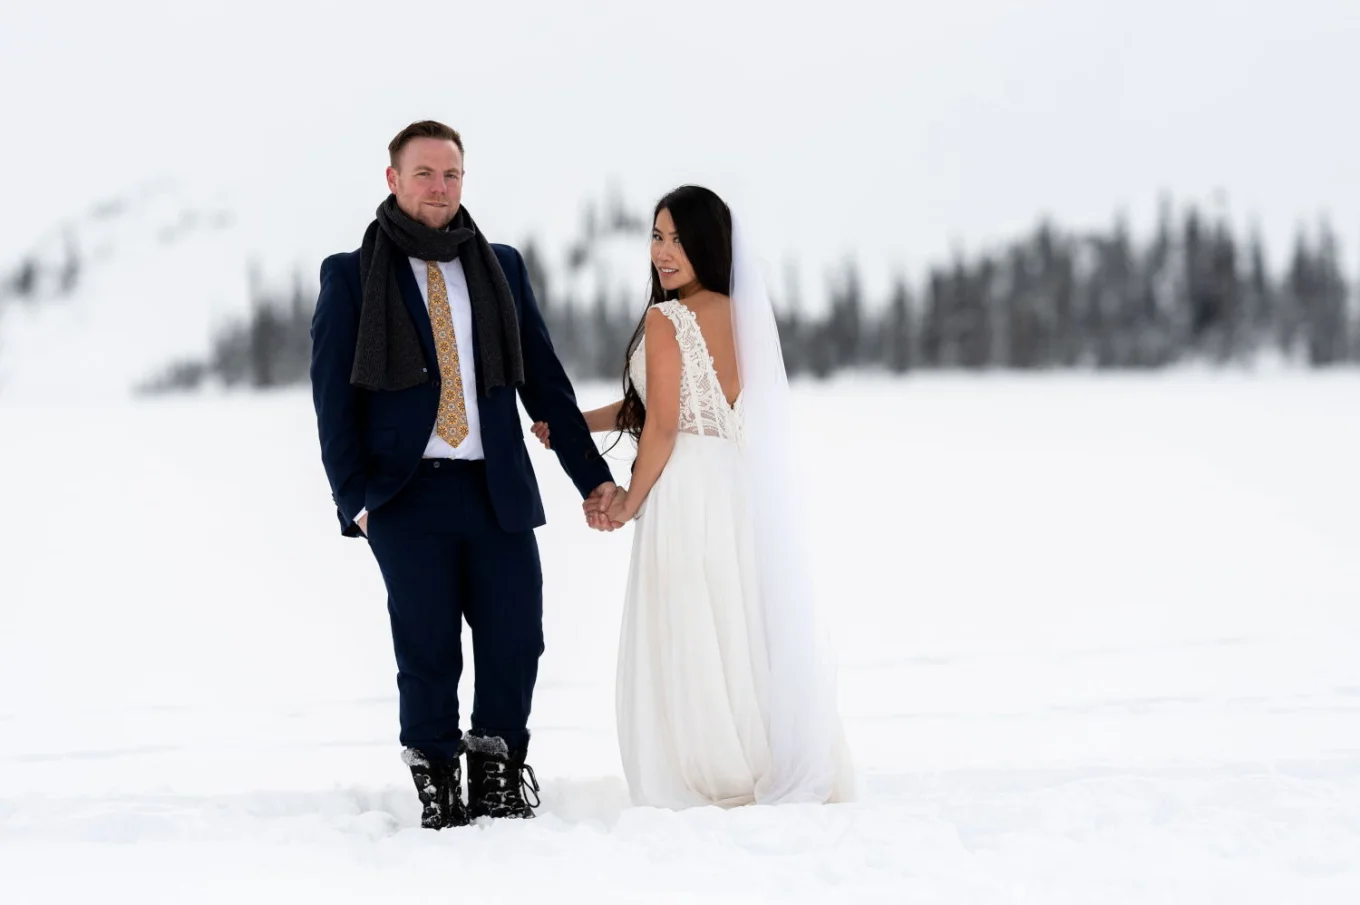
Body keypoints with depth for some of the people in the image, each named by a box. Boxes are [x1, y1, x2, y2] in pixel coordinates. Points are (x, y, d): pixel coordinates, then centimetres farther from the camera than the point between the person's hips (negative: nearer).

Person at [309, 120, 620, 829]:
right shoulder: (351, 276, 6)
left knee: (515, 639, -1)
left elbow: (543, 378, 15)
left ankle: (497, 781, 16)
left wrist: (590, 473, 11)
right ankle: (438, 791, 12)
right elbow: (333, 395, 2)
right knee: (428, 653, -3)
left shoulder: (501, 267, 14)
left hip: (498, 491, 3)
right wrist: (355, 497, -7)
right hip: (407, 494, -2)